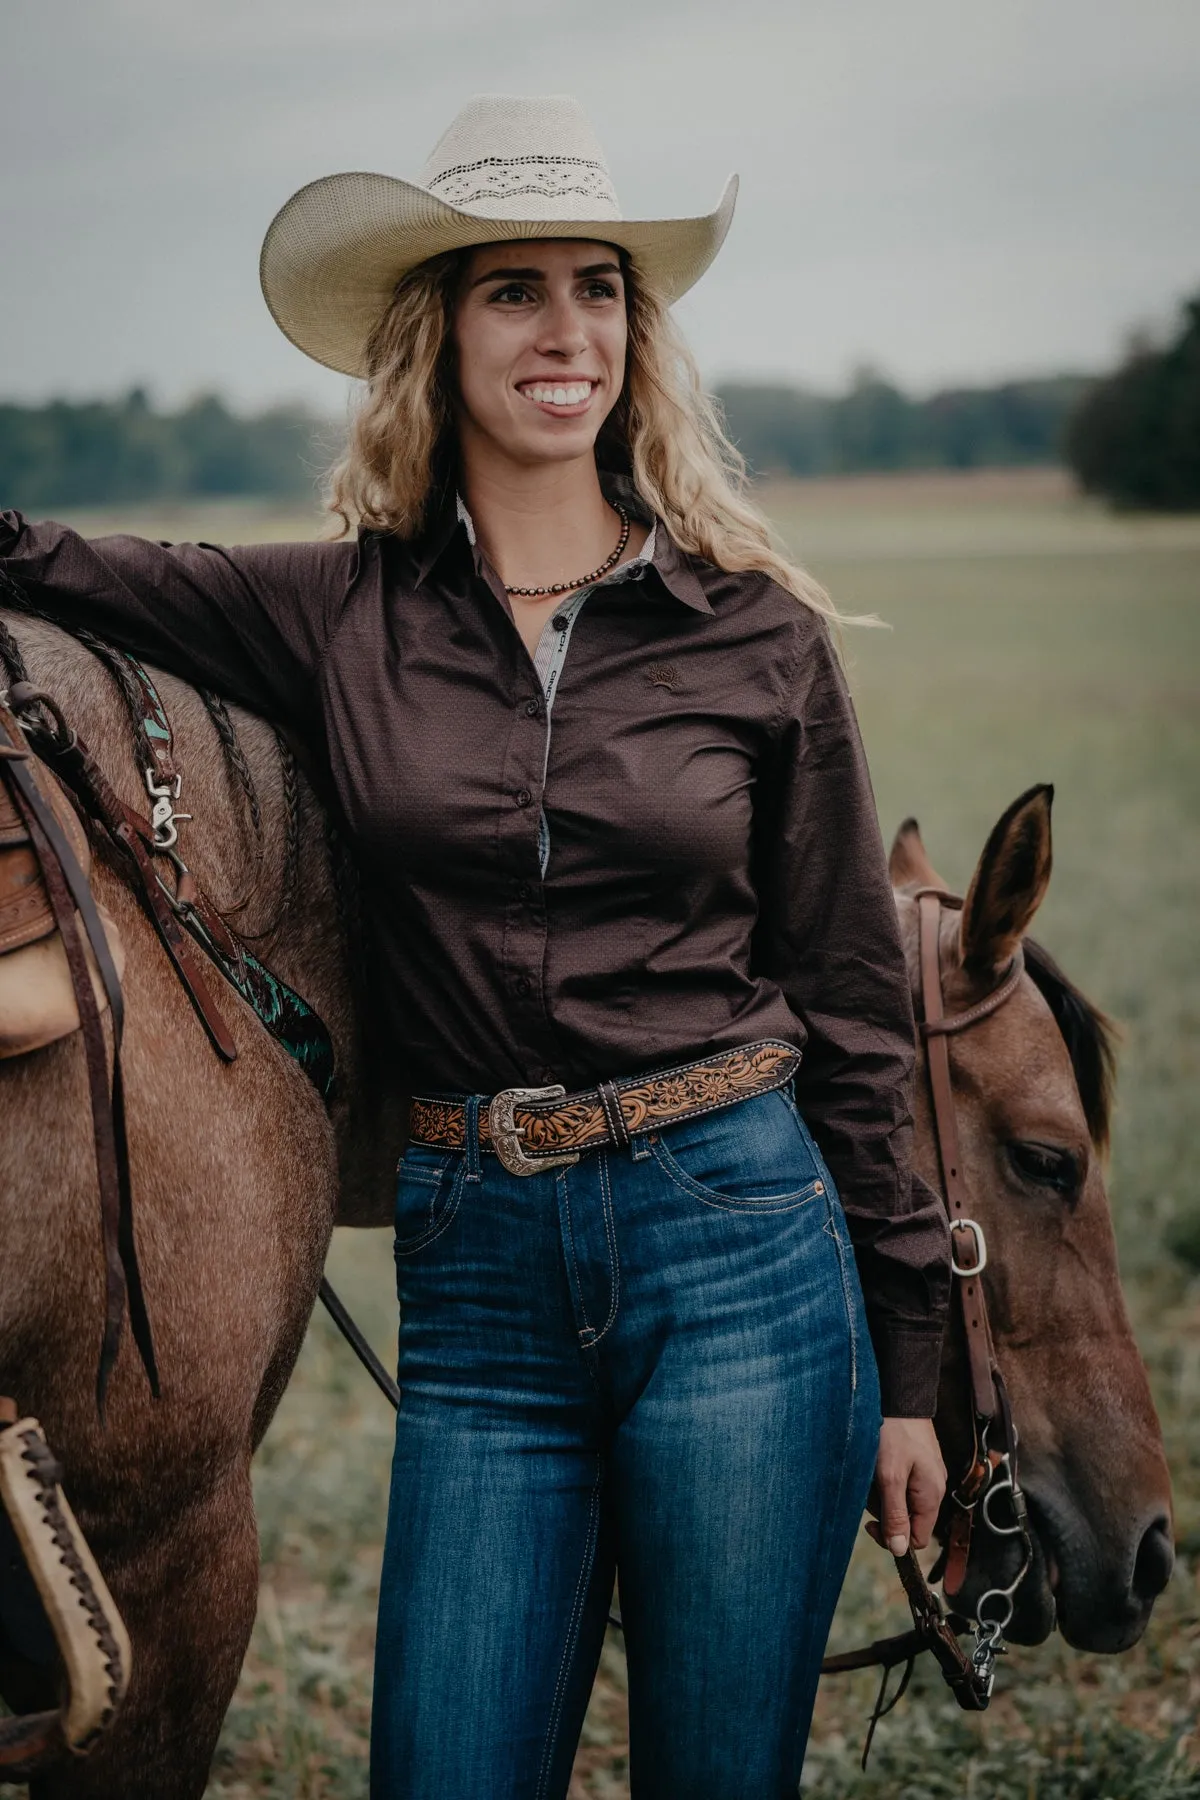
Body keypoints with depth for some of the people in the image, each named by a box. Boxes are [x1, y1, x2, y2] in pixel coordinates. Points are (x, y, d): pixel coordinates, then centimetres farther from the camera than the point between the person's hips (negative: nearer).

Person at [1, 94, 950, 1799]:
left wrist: (908, 1367, 7)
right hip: (477, 1266, 1)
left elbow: (852, 1003, 6)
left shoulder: (759, 633, 1)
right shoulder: (338, 616, 3)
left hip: (739, 1242, -1)